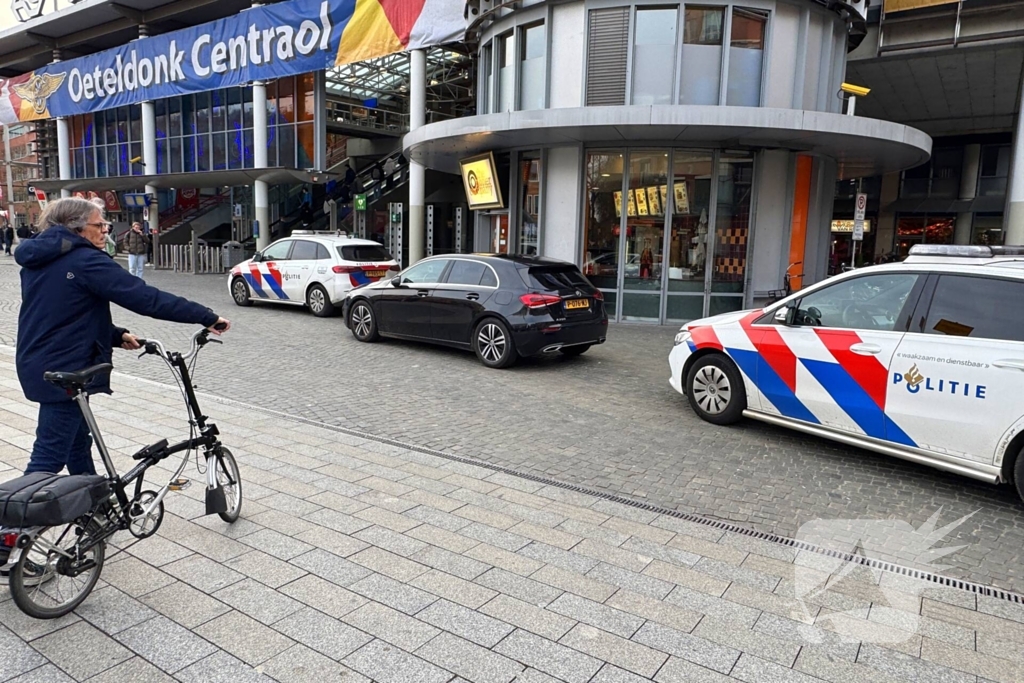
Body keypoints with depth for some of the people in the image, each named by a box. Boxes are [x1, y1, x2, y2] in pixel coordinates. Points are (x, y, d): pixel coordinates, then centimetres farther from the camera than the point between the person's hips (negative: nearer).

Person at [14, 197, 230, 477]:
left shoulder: (38, 259, 9)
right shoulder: (85, 260, -19)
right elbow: (145, 297, -24)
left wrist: (116, 336, 7)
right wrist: (207, 317, -23)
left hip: (39, 364, 10)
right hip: (64, 371, -10)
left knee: (78, 443, 21)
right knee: (49, 457, -1)